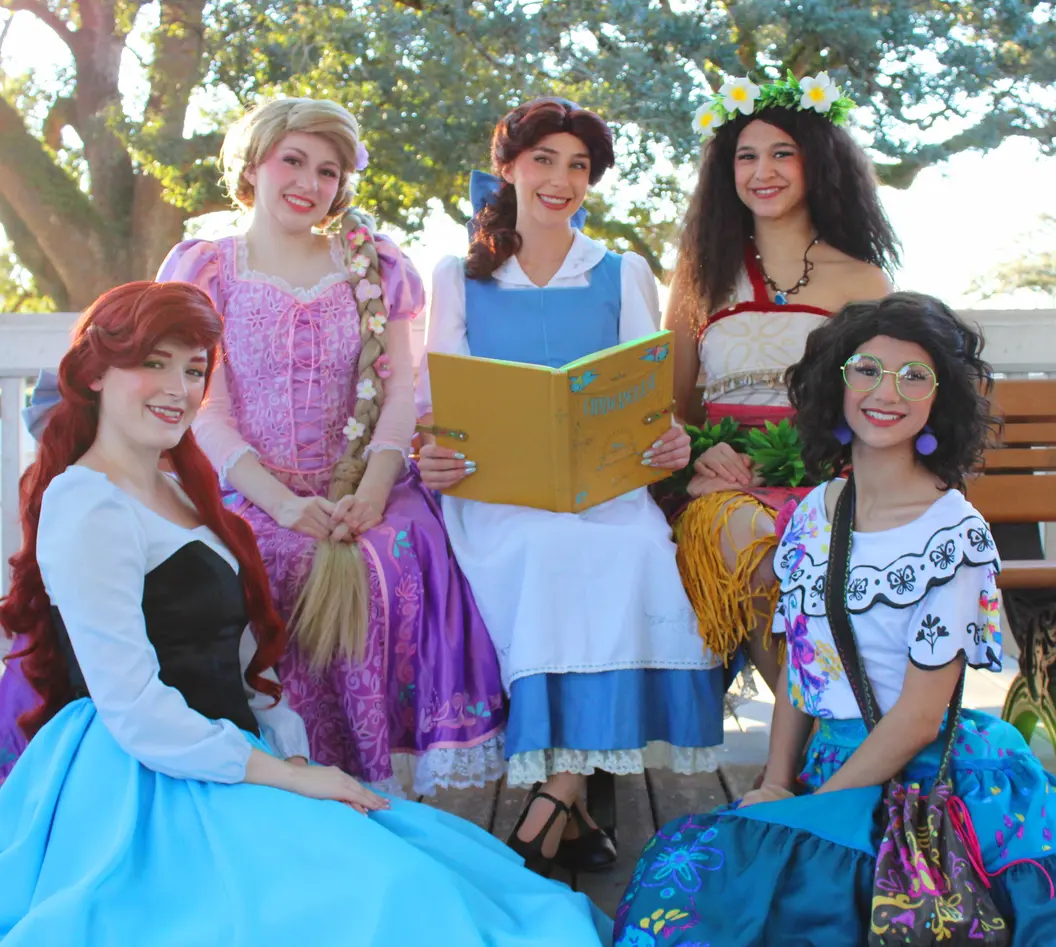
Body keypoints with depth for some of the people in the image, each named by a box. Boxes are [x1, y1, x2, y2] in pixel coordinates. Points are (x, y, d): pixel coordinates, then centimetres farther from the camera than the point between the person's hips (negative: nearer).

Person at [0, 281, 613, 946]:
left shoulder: (179, 492, 19)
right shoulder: (89, 510, -12)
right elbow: (135, 709, -19)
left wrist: (295, 756, -1)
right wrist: (288, 776, -15)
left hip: (222, 768, 9)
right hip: (147, 792, -9)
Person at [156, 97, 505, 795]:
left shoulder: (372, 264, 14)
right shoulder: (203, 269, 9)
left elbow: (400, 391, 5)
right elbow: (202, 412, 0)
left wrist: (373, 488, -14)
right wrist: (280, 501, -16)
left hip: (361, 484, 1)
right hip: (248, 493, -1)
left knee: (394, 565, -31)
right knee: (297, 565, -32)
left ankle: (394, 779, -22)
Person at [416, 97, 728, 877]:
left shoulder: (625, 275, 19)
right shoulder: (459, 277, 16)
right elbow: (438, 403, 10)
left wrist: (671, 442, -11)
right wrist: (435, 456, -13)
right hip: (495, 489, -1)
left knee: (637, 547, -35)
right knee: (544, 546, -37)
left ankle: (552, 803, -33)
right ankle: (574, 805, -30)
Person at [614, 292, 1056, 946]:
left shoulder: (954, 535, -12)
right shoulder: (814, 513, 8)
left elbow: (919, 716, -13)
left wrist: (811, 809, -12)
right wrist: (776, 784, 1)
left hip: (914, 784, -6)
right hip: (824, 768, 6)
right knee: (680, 864, -16)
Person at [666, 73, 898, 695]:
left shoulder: (860, 280, 13)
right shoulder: (706, 273, 19)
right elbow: (670, 404, 18)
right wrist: (701, 452, -6)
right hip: (724, 482, 2)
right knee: (735, 529, -36)